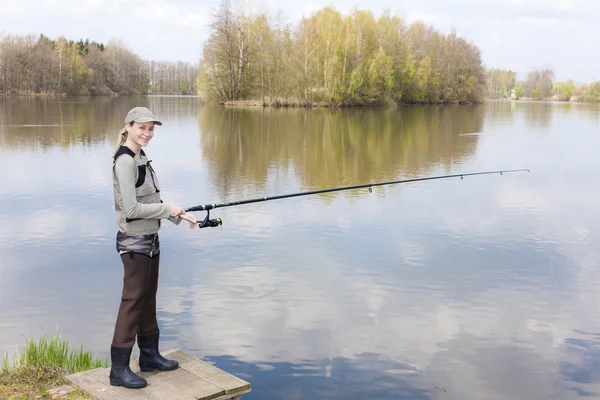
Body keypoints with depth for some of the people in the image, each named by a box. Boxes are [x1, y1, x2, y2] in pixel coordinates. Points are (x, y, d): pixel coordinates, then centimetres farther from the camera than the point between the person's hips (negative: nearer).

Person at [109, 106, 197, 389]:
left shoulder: (141, 159, 11)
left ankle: (150, 355, 29)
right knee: (132, 302, -3)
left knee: (148, 299, 16)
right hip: (134, 243, -9)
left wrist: (179, 216, 6)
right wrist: (168, 210, -14)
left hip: (149, 240, 9)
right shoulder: (125, 162, -17)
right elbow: (131, 209, -22)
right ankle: (119, 369, 6)